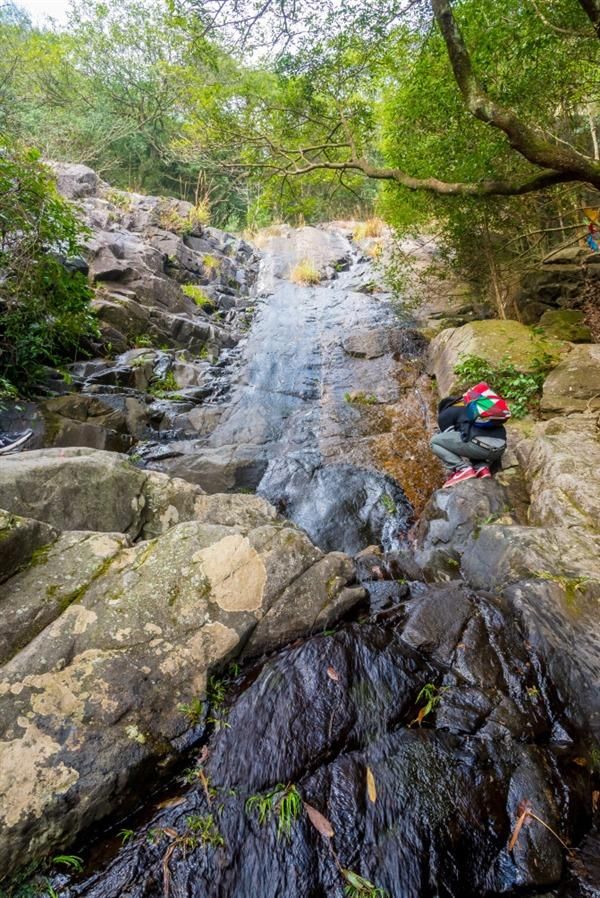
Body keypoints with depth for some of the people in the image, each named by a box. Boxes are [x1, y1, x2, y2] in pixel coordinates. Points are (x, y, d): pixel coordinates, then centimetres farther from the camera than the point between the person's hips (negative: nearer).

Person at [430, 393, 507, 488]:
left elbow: (448, 440, 15)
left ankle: (462, 469, -4)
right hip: (500, 448, 7)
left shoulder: (444, 414, 17)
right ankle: (482, 467, 10)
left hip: (480, 444, -7)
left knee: (435, 442, 7)